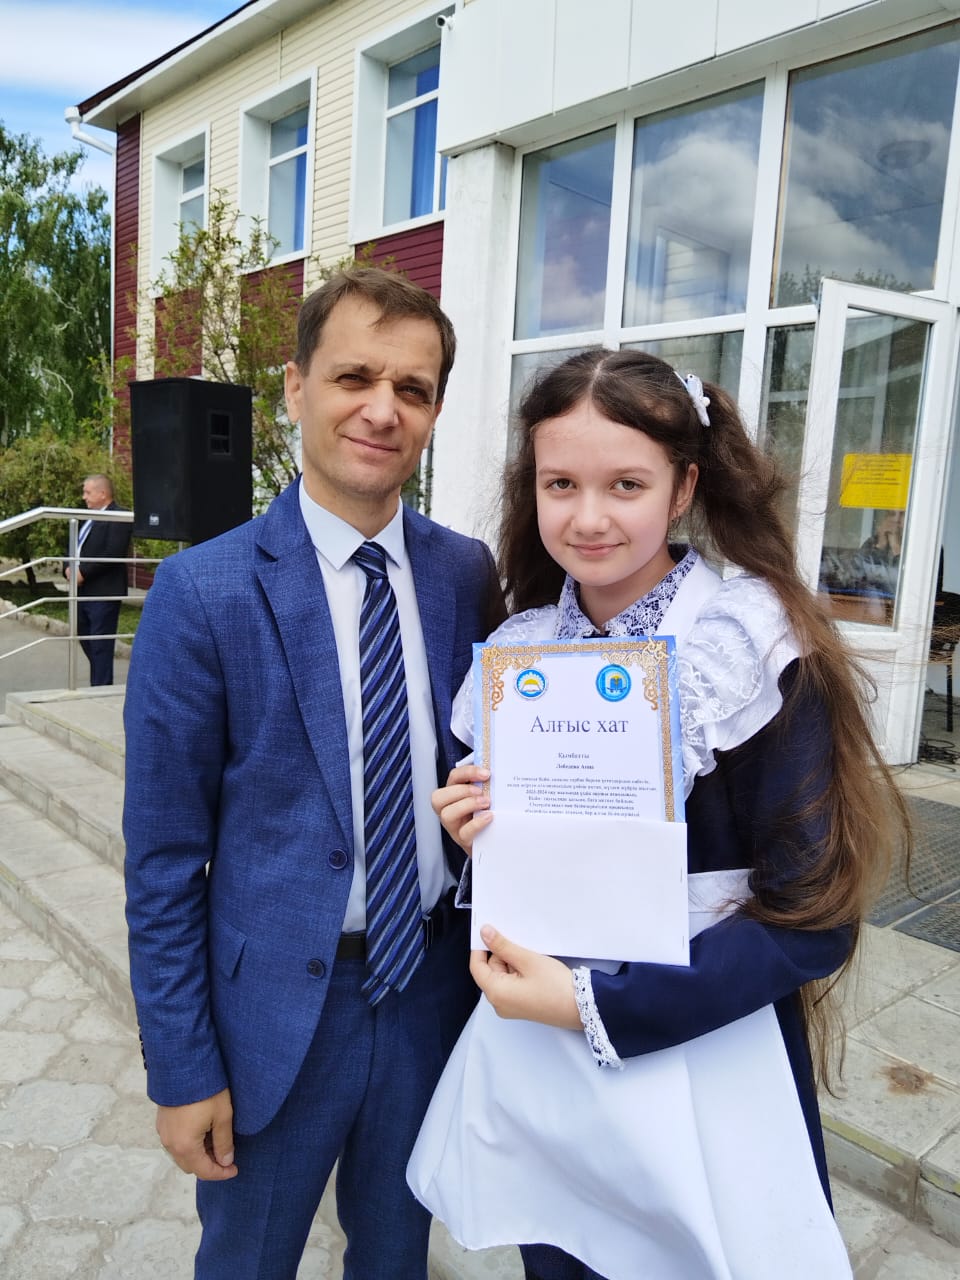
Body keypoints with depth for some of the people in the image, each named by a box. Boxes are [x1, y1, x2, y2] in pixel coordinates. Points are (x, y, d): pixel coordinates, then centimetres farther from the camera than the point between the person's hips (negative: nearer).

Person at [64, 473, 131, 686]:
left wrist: (83, 572, -19)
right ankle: (100, 680, 33)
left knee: (100, 644, -3)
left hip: (103, 592, -9)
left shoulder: (118, 518, -12)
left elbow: (113, 554, -22)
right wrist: (69, 568, 2)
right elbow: (77, 548, 21)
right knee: (85, 637, 18)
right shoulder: (89, 518, 16)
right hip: (83, 591, 9)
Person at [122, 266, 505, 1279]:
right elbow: (164, 855, -11)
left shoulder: (467, 573, -4)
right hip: (277, 1005, -2)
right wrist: (181, 1070, -7)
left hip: (432, 989, 3)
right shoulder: (203, 592, -15)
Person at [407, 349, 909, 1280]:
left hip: (706, 1054, -4)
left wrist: (596, 1003, -21)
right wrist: (481, 829, -13)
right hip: (534, 1063, 5)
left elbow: (812, 917, -16)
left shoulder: (762, 654, -17)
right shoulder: (517, 652, -2)